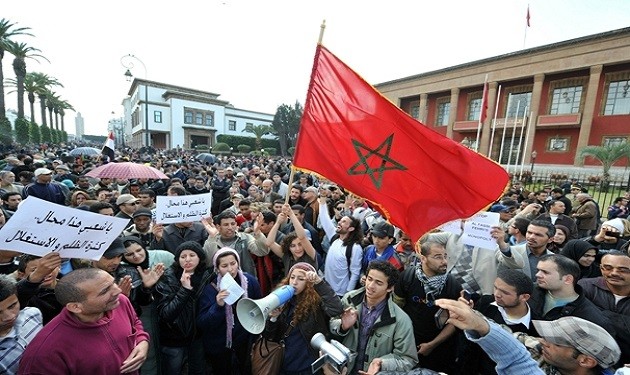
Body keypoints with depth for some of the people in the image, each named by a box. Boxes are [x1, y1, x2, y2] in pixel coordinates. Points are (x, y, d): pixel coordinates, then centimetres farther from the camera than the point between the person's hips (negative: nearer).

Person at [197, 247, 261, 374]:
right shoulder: (210, 288, -20)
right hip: (219, 346, -2)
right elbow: (202, 324, -21)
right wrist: (218, 306, -37)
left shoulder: (250, 281, -15)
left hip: (245, 343, 2)